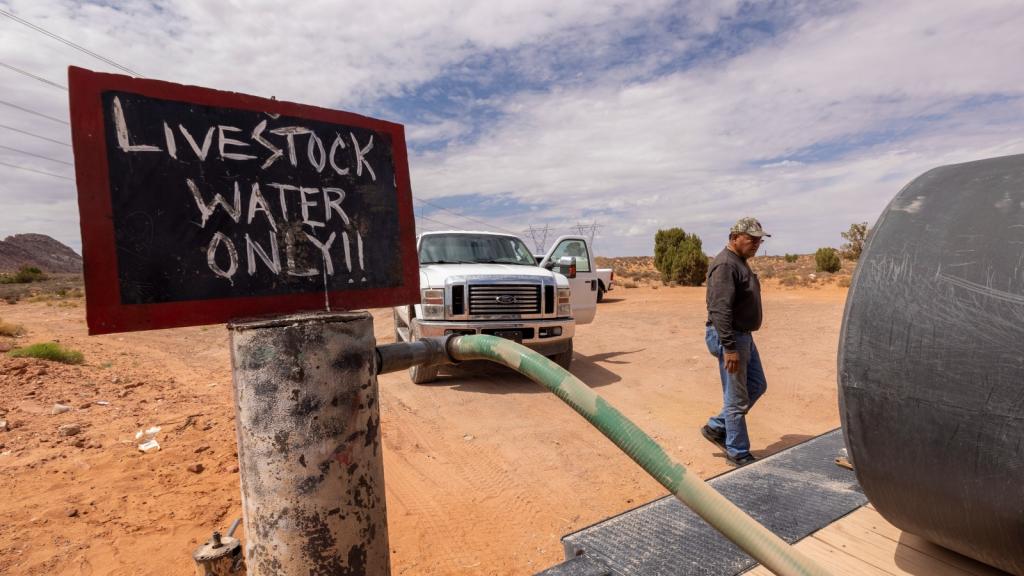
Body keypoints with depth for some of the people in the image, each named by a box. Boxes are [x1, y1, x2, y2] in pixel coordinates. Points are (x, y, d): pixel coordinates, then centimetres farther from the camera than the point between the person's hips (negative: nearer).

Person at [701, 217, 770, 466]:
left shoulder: (740, 262, 14)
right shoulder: (725, 264, -19)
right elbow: (720, 310, -26)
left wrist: (741, 341, 22)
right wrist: (730, 348, -27)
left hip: (743, 335, 10)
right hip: (729, 337, -10)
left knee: (757, 385, 18)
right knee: (737, 399, 1)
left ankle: (716, 427, 26)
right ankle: (738, 453, 17)